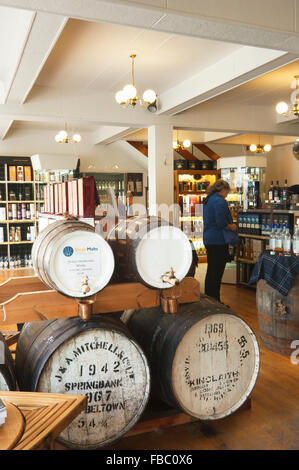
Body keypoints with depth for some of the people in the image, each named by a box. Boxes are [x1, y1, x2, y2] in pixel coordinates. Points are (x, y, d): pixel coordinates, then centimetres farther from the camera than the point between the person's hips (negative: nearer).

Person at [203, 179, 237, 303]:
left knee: (211, 271, 16)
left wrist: (229, 225, 19)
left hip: (208, 239, 10)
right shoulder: (220, 201, -15)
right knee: (217, 272, -4)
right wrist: (232, 227, -5)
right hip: (218, 241, -10)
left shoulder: (208, 200, 15)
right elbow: (221, 222, -23)